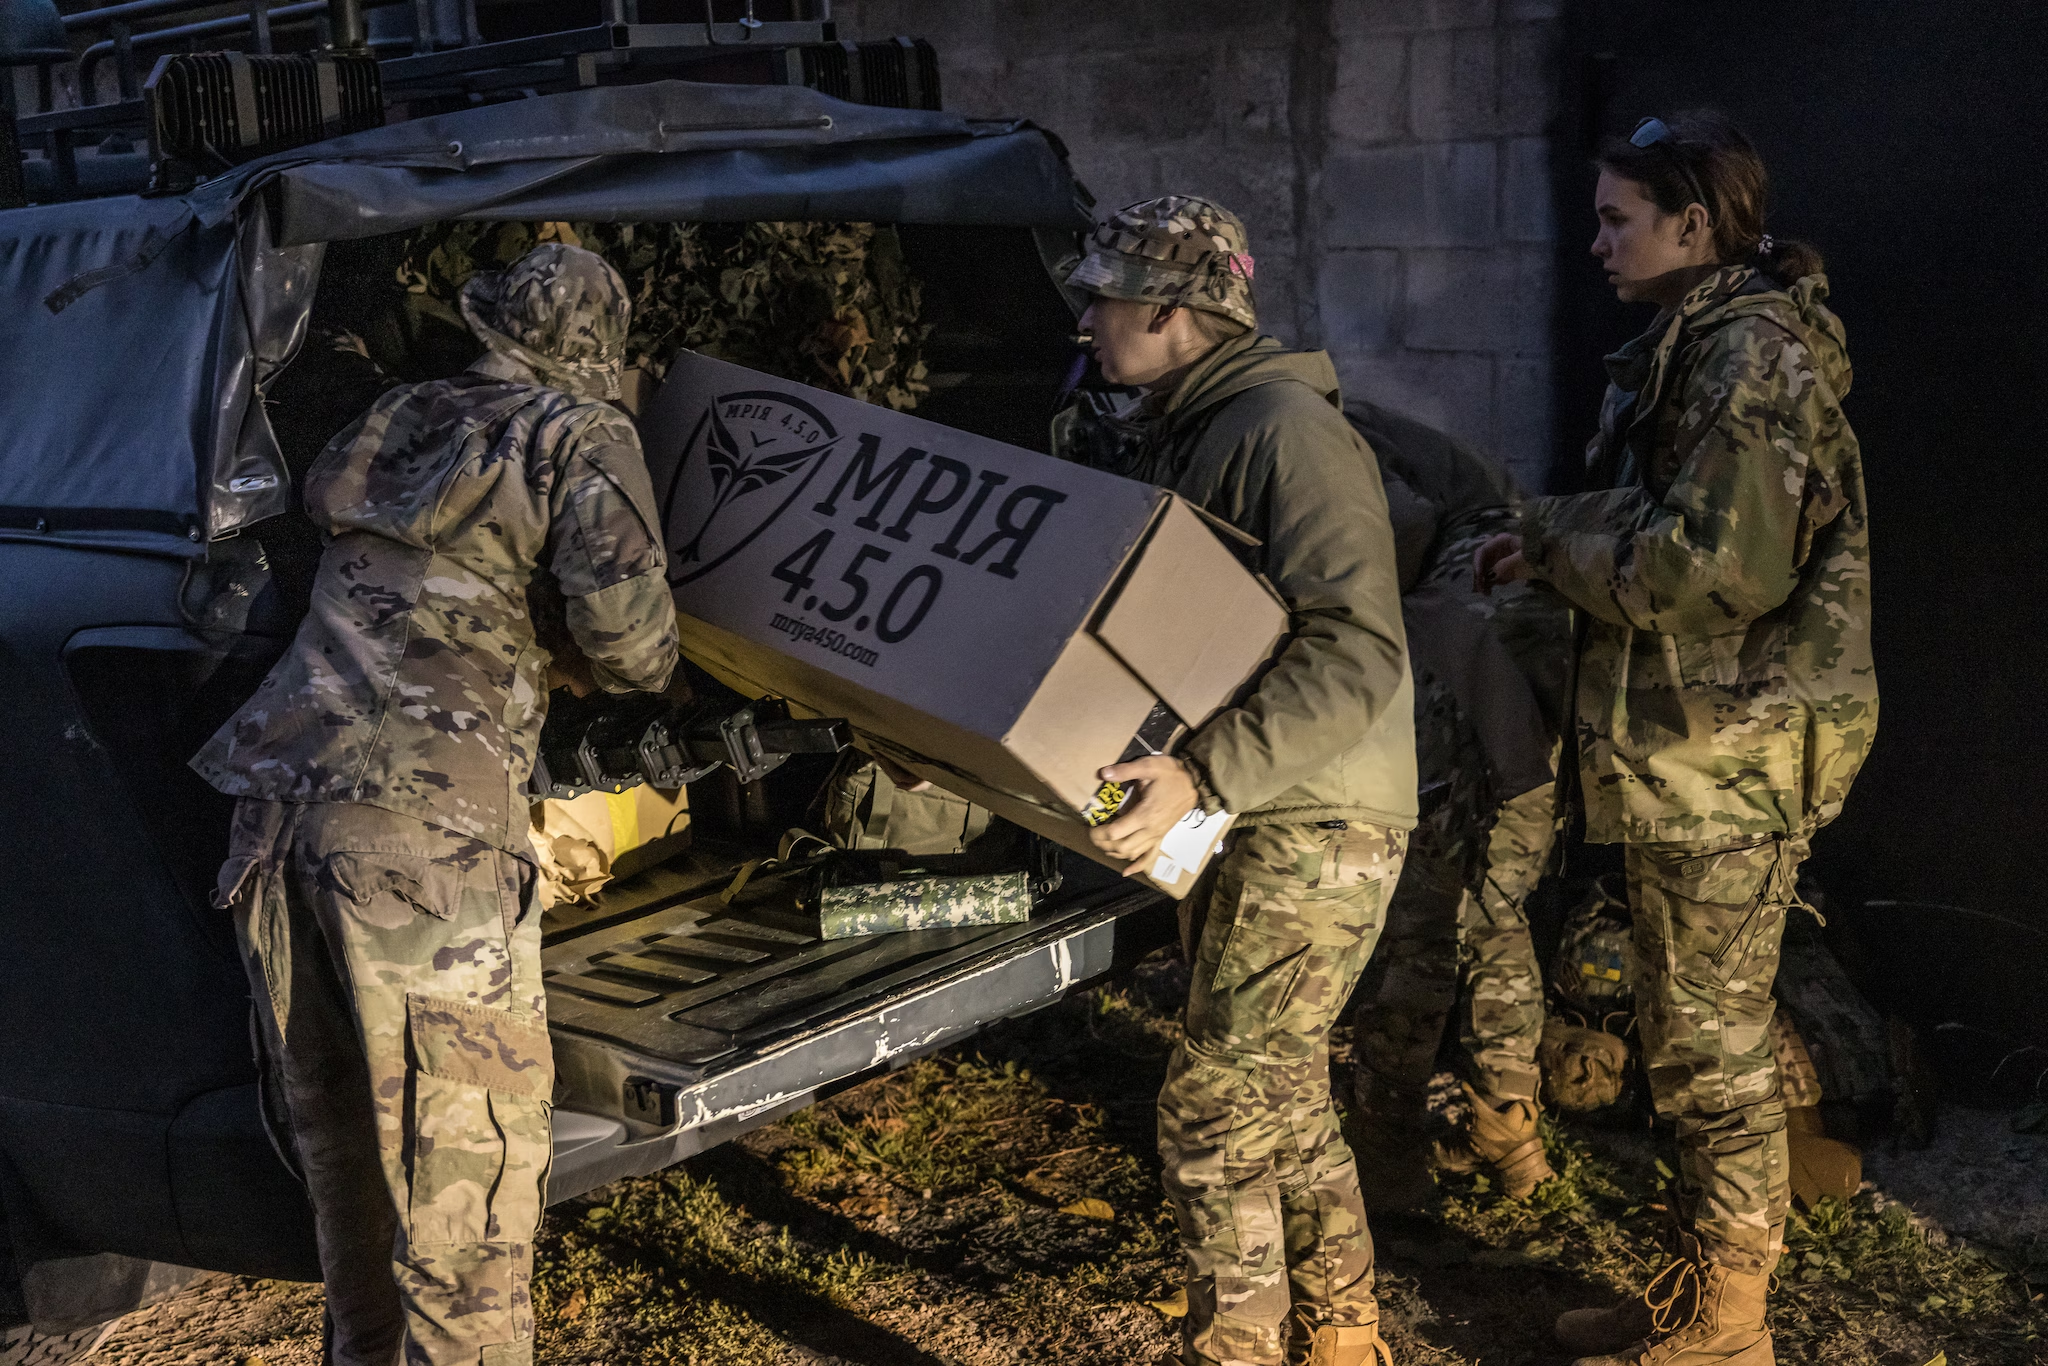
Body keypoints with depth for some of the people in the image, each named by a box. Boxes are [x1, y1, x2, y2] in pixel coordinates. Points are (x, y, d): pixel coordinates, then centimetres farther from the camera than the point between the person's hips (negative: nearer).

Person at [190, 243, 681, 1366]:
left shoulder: (396, 422, 19)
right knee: (470, 1129, 1)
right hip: (420, 820, -7)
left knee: (334, 1119, 19)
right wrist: (646, 673, 16)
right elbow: (626, 638, -7)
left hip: (280, 797, 7)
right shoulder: (581, 438, 1)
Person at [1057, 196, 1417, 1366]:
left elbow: (1360, 656, -27)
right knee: (1283, 1095, 18)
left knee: (1216, 1109, -6)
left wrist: (1202, 775, -35)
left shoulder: (1288, 429, -18)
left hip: (1315, 821, -10)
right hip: (1237, 816, 10)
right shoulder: (1175, 434, 12)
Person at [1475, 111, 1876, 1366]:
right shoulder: (1702, 345, 15)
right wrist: (1555, 544, 6)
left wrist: (1560, 536, -12)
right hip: (1695, 746, 11)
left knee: (1712, 1050, 0)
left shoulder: (1750, 356, -17)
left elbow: (1715, 565, -25)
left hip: (1726, 758, -11)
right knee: (1702, 1037, 18)